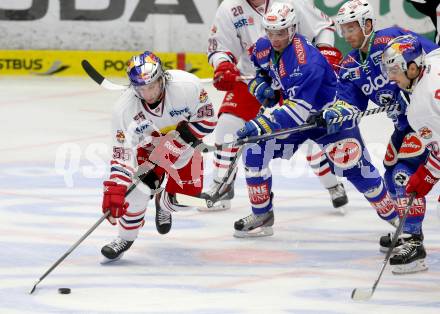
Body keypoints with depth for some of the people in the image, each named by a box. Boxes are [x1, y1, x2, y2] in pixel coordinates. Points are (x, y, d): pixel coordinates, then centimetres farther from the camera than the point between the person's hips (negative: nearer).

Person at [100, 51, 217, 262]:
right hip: (148, 146, -1)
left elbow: (206, 119, -20)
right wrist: (114, 190, -43)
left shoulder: (187, 85, -35)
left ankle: (163, 203, 35)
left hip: (183, 144, 1)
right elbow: (122, 153, -32)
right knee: (140, 187, -23)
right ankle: (125, 238, -5)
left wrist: (175, 144, -29)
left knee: (188, 189, -2)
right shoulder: (125, 108, -33)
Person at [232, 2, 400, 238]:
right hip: (295, 115, 7)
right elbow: (254, 67, 18)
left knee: (356, 170, -8)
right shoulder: (263, 48, -9)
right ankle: (262, 216, 6)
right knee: (254, 153, -6)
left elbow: (298, 108, -38)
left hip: (331, 114, -7)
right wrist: (260, 84, -3)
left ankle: (394, 215, 11)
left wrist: (262, 124, -44)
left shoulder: (306, 61, -34)